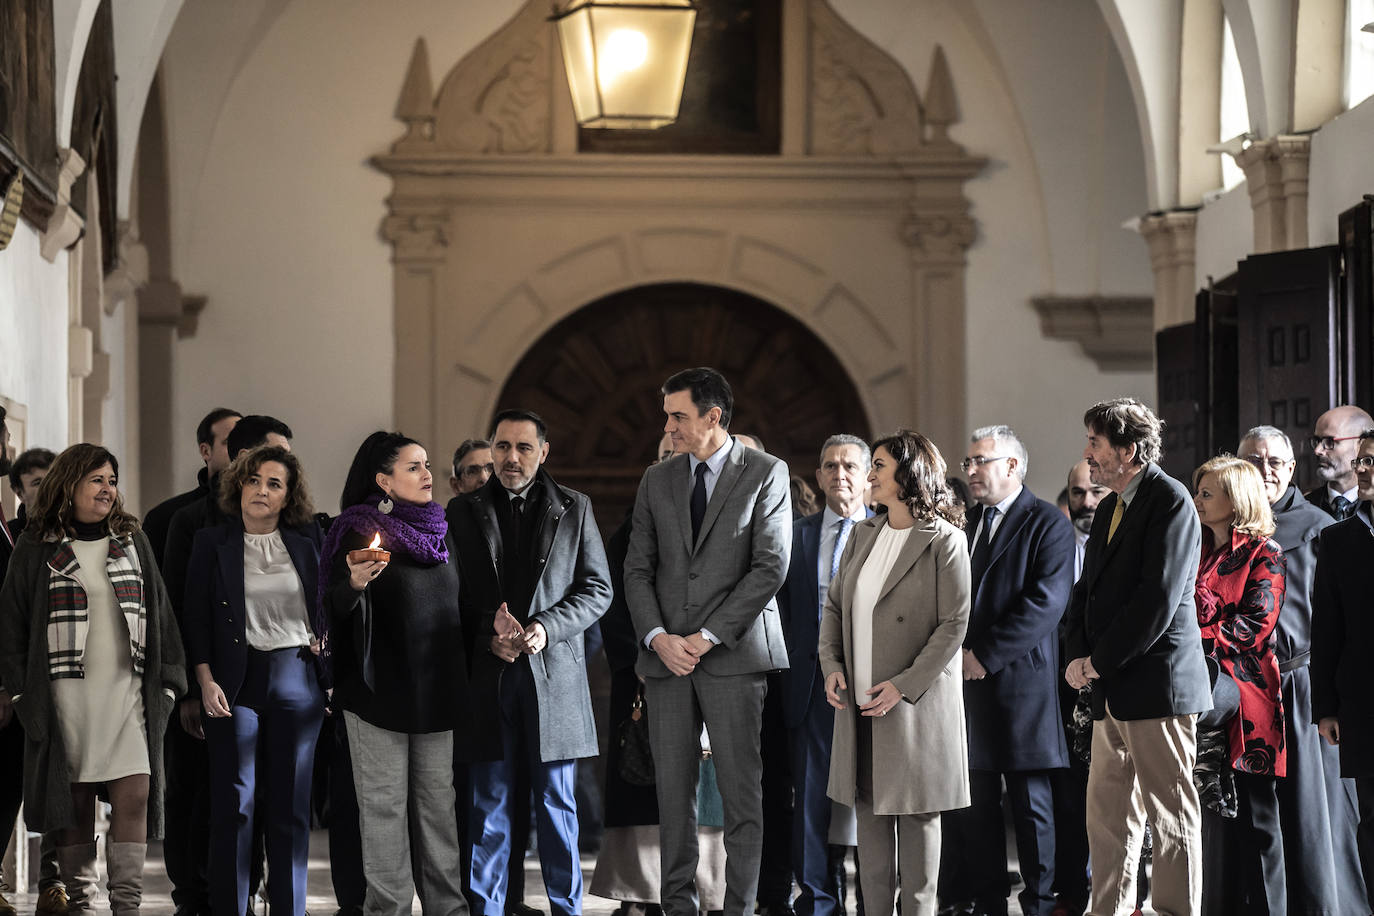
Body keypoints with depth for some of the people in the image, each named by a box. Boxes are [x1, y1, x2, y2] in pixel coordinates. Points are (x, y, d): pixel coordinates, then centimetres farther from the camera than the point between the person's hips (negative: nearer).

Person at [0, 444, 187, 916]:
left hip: (128, 689, 2)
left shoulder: (132, 542, 14)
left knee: (134, 794, -10)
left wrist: (167, 681, 9)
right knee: (75, 798, 1)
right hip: (65, 690, -2)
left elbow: (158, 612, 15)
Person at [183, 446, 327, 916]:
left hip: (297, 679, 2)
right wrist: (206, 682, -6)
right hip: (237, 680, -2)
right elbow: (196, 617, 3)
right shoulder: (212, 542, 5)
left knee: (290, 806, 4)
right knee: (234, 804, -4)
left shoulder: (308, 540, 9)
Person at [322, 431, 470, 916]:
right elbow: (336, 606, -8)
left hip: (439, 688, 5)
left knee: (439, 801, 6)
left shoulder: (441, 529, 12)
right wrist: (354, 583, -29)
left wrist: (468, 672, 14)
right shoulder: (358, 530, -4)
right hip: (380, 688, -5)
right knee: (384, 803, -2)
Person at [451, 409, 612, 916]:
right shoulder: (465, 512, 8)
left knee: (557, 805, 4)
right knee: (488, 803, 4)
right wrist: (488, 636, -9)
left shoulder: (574, 509, 7)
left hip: (553, 673, 0)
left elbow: (597, 588, 4)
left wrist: (547, 627, -11)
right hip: (487, 675, 1)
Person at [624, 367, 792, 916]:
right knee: (673, 791, 3)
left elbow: (770, 566, -7)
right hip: (666, 656, 4)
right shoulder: (656, 481, 15)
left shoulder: (766, 474, 1)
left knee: (741, 792, -4)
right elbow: (638, 568, 12)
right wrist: (658, 637, -5)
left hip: (733, 653, -4)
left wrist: (709, 636, -11)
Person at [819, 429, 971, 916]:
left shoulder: (944, 541, -9)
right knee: (869, 812, 8)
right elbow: (834, 604, 15)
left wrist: (904, 686, -16)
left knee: (916, 814, 1)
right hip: (860, 702, 6)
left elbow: (953, 625, -12)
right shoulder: (863, 535, 11)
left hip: (916, 703, -6)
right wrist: (832, 666, -1)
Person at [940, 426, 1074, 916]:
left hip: (1020, 679, -7)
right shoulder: (971, 523, 18)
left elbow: (1047, 602, -15)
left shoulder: (1047, 523, -5)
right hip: (970, 679, 7)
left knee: (1032, 804, 0)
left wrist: (985, 654, -17)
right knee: (975, 801, 8)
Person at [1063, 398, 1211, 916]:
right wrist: (1080, 657, 3)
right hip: (1112, 690, 9)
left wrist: (1098, 662, -13)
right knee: (1107, 817, 11)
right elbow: (1088, 589, 21)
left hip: (1157, 684, -9)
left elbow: (1158, 600, -18)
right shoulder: (1110, 507, 18)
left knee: (1172, 816, -4)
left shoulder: (1169, 500, -11)